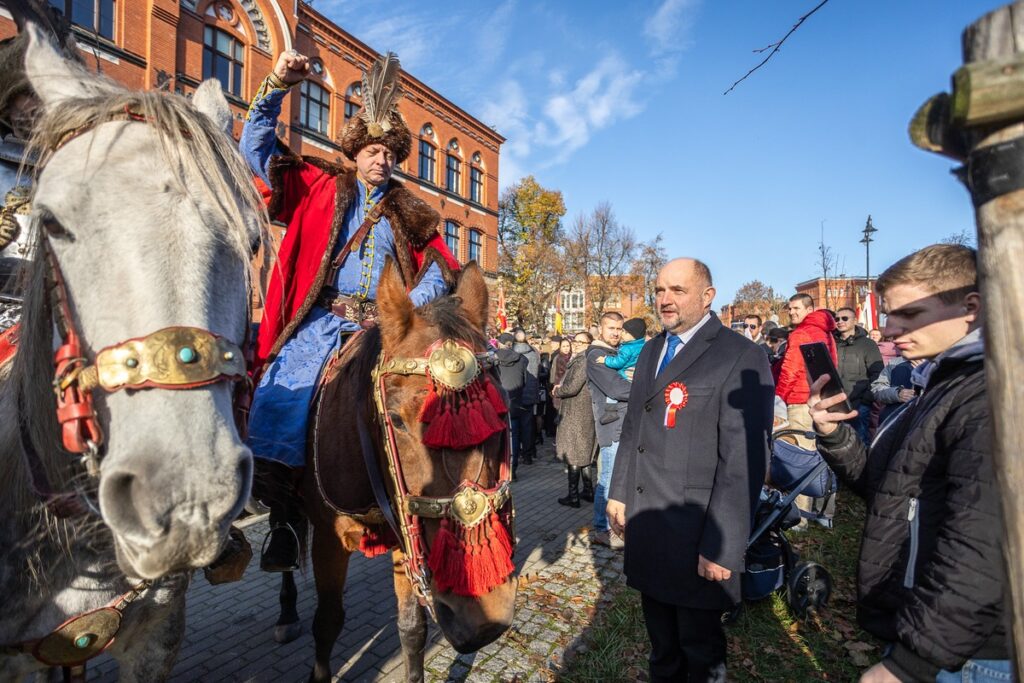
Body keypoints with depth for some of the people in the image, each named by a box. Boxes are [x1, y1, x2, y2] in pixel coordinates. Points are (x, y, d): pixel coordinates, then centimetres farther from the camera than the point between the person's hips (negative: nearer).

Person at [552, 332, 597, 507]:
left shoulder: (582, 361, -18)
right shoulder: (578, 360, 13)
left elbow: (572, 387, -23)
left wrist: (557, 391, -5)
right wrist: (561, 387, 6)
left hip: (576, 415, -10)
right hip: (585, 414, 10)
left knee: (573, 456, -1)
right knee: (584, 455, 16)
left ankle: (573, 496, 8)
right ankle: (588, 491, 25)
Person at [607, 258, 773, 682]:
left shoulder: (741, 358, -15)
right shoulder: (651, 350, 8)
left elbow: (744, 461, -18)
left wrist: (721, 548, -18)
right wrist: (619, 491, 12)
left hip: (695, 535, -6)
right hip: (645, 528, 6)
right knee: (660, 639, 24)